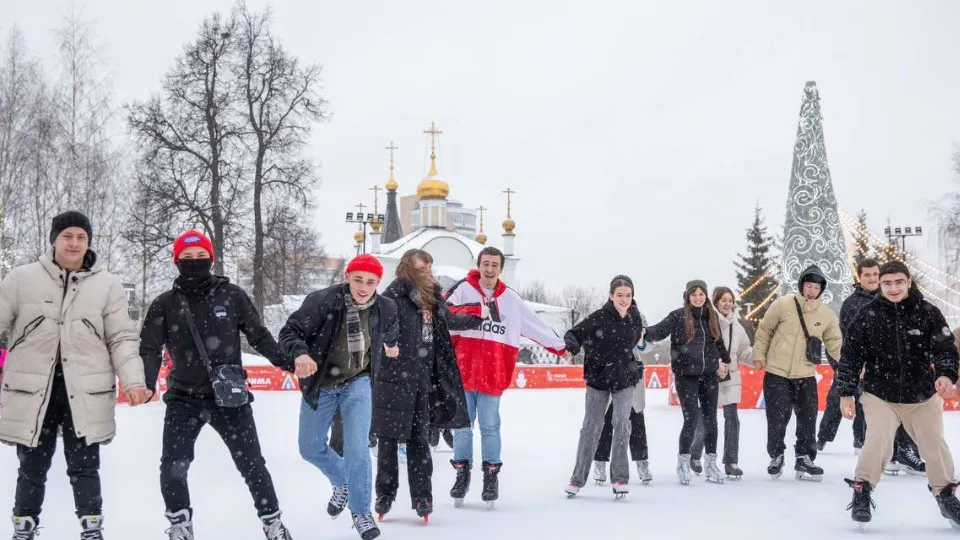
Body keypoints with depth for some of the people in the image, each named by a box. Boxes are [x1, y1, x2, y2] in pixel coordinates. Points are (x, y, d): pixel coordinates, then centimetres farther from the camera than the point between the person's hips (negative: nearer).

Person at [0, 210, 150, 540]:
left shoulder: (108, 284, 1)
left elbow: (122, 338, 2)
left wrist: (133, 381, -10)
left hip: (86, 394, 0)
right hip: (32, 392, 0)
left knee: (84, 467, 7)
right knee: (32, 467, 12)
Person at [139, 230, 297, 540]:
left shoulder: (232, 296, 0)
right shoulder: (165, 304, 1)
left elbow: (258, 335, 6)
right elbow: (150, 348, -3)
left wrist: (287, 362, -4)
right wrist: (145, 384, -19)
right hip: (183, 397, 1)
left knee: (251, 463, 4)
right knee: (173, 466, -6)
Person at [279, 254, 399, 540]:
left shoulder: (386, 308, -13)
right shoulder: (322, 301, -24)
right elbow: (290, 331, -21)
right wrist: (301, 353, -39)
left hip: (357, 383, 0)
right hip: (320, 383, 0)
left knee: (357, 448, -14)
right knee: (310, 448, 15)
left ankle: (361, 512, 3)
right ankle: (343, 481, 44)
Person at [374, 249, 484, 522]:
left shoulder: (433, 298, 12)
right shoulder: (395, 295, -11)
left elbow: (450, 320, 30)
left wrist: (479, 318, 38)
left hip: (423, 379, 6)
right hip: (394, 378, -6)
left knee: (420, 439, 10)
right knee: (389, 438, 4)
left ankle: (422, 497, 16)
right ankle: (385, 494, 16)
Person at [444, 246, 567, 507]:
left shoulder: (510, 299, 11)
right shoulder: (463, 289, 1)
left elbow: (534, 324, 19)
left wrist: (559, 345, 22)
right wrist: (463, 312, -29)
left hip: (493, 375, 1)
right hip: (462, 371, -1)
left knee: (490, 426, 3)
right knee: (462, 425, 6)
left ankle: (491, 474, 15)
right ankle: (462, 472, 19)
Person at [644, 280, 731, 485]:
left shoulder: (712, 316, 7)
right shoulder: (678, 316, -7)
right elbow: (660, 330, -20)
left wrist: (724, 360, 26)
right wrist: (644, 333, -38)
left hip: (709, 374, 4)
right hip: (685, 375, -4)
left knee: (711, 419, 7)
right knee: (691, 419, -8)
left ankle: (711, 464, 17)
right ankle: (683, 462, 9)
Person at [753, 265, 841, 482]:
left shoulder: (827, 315, 2)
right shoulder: (783, 305, -8)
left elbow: (835, 343, 10)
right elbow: (764, 330, 2)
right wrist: (759, 354, -1)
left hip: (806, 376, 3)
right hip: (777, 374, -3)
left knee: (808, 420, 4)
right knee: (777, 419, 0)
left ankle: (805, 459, 19)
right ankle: (776, 456, 20)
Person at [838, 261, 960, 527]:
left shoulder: (928, 313, -8)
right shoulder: (867, 316, -9)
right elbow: (851, 356, -4)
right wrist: (846, 393, -5)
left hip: (922, 397, 2)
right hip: (880, 395, -1)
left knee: (935, 447, 8)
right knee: (878, 441, -19)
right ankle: (862, 492, -2)